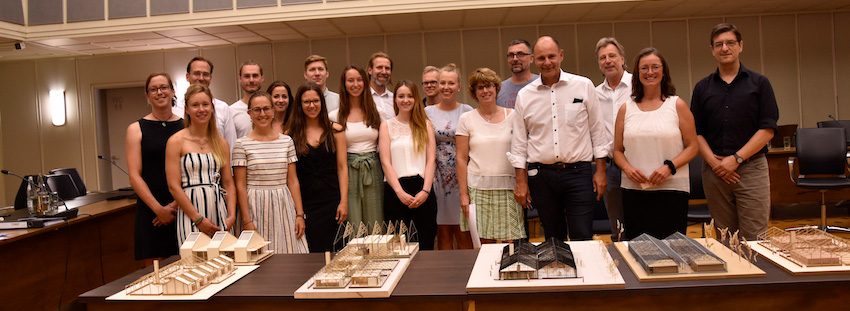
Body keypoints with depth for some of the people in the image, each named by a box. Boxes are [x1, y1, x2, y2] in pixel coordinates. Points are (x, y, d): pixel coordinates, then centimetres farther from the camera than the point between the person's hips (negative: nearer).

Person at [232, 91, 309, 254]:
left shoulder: (286, 141, 7)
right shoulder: (242, 144, -1)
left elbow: (293, 181, 8)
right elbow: (240, 186, -2)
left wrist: (299, 214, 2)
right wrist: (247, 221, -7)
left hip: (283, 207, 3)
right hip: (256, 207, -2)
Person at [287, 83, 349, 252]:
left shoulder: (335, 130, 5)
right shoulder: (291, 134, 4)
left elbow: (342, 167, 4)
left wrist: (344, 201, -3)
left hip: (331, 199, 0)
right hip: (303, 199, 0)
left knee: (324, 249, -1)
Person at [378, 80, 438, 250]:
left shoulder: (426, 125, 12)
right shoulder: (387, 125, 9)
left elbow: (431, 160, 4)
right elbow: (385, 162, 1)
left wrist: (426, 190, -10)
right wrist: (400, 192, -11)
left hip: (423, 187, 1)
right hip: (396, 190, -1)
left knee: (427, 242, 0)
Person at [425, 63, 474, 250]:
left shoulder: (467, 111, 4)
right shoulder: (427, 112, 7)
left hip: (461, 176, -1)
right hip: (437, 177, 1)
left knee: (463, 233, 0)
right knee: (442, 233, 5)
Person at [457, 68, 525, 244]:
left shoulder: (512, 116, 8)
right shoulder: (466, 119, 5)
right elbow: (461, 159, 3)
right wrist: (463, 194, -2)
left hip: (508, 188, 1)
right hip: (478, 188, -1)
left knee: (512, 243, -2)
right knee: (484, 242, 0)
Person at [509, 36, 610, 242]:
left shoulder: (583, 86, 3)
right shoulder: (524, 95, 6)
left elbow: (598, 131, 6)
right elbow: (519, 142, 9)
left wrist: (600, 170, 2)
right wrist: (521, 181, 5)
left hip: (578, 172, -1)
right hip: (541, 175, 2)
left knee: (582, 239, -5)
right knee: (553, 238, 11)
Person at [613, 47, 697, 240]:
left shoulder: (677, 105, 5)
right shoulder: (626, 109, 10)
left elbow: (692, 147, 3)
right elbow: (617, 150, 12)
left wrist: (669, 167, -12)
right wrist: (627, 168, -8)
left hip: (672, 188, -1)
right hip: (633, 190, 2)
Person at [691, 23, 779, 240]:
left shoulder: (759, 83, 5)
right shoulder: (702, 88, 11)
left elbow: (768, 129, -3)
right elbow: (696, 132, 7)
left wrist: (736, 159, -12)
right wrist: (713, 161, -9)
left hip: (751, 168, -2)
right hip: (714, 171, 2)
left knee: (754, 238, -4)